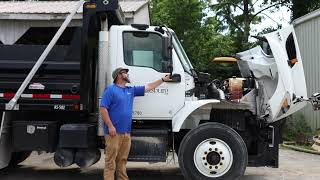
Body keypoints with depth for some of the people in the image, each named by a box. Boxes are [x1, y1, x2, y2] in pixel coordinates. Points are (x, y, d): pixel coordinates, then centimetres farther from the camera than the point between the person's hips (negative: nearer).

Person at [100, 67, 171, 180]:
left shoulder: (131, 90, 17)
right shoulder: (111, 89, -5)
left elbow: (148, 87, 23)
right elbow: (103, 109, -12)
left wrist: (163, 80, 23)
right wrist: (110, 126, -17)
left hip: (126, 132, 7)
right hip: (114, 132, -7)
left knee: (122, 160, 12)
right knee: (111, 160, -6)